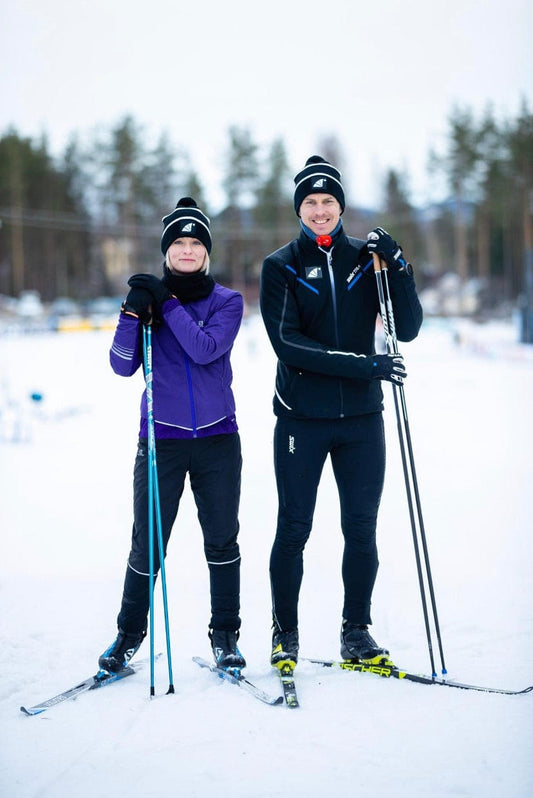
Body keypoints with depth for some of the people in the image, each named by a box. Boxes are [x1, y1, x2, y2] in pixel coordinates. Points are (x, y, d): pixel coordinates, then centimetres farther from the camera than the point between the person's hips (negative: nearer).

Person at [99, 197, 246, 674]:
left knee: (222, 541, 5)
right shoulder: (149, 295, 5)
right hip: (161, 440, 0)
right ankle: (129, 635, 18)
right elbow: (123, 366, -3)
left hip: (218, 440, 0)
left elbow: (205, 349, -15)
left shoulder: (227, 301, 3)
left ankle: (225, 635, 19)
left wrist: (168, 304, -18)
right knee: (148, 544, 1)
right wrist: (134, 313, -16)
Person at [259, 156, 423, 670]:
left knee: (362, 530, 5)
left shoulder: (367, 258, 6)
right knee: (293, 530, 3)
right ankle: (285, 635, 17)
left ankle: (357, 633, 18)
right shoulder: (281, 266, 0)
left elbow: (407, 329, -1)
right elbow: (288, 345, -12)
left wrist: (396, 265, -14)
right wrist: (363, 365, -21)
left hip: (361, 417, 2)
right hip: (301, 416, -2)